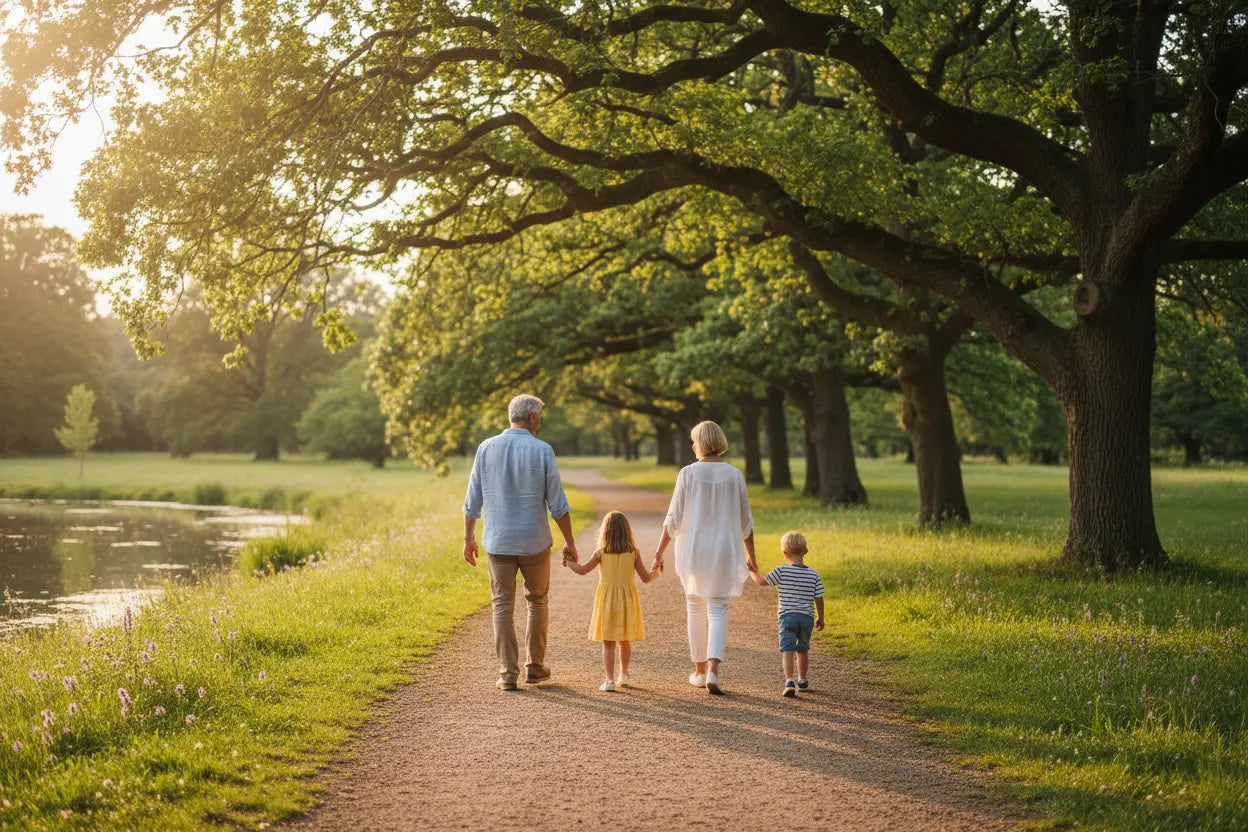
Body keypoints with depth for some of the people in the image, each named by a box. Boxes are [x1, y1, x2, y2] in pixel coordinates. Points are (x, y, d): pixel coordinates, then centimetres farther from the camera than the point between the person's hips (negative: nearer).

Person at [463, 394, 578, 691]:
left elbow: (473, 500, 2)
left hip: (497, 543, 1)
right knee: (537, 602, 18)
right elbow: (557, 504, -7)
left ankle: (508, 674, 4)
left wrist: (468, 538, 12)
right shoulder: (542, 451, -9)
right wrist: (570, 542, 2)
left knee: (503, 608, 7)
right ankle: (534, 666, 21)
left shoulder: (486, 448, -2)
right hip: (534, 542, -1)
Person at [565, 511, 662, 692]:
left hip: (607, 599, -2)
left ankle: (610, 679, -9)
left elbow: (582, 570, 2)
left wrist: (568, 562, 21)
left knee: (608, 643, 0)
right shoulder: (633, 553, -3)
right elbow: (646, 578, -1)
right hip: (627, 599, 2)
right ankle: (623, 675, 31)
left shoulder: (601, 553, -5)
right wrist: (656, 572, 20)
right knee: (625, 641, 18)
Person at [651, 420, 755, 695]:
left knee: (695, 610, 14)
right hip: (724, 551, 1)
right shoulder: (734, 475, -2)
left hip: (693, 550, 0)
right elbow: (746, 521, 3)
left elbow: (674, 518, -8)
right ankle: (713, 670, -16)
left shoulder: (688, 473, -8)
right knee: (718, 610, 2)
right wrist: (751, 556, 14)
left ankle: (699, 670, 22)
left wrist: (659, 552, 1)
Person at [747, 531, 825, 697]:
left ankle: (789, 681, -27)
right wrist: (821, 618, 17)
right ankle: (802, 679, 37)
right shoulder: (813, 575, 1)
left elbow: (761, 581, -2)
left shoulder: (782, 571, -7)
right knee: (803, 650, 21)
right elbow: (819, 598, 4)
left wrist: (753, 572, 19)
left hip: (787, 616, -3)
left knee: (787, 650, -9)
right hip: (807, 618, 4)